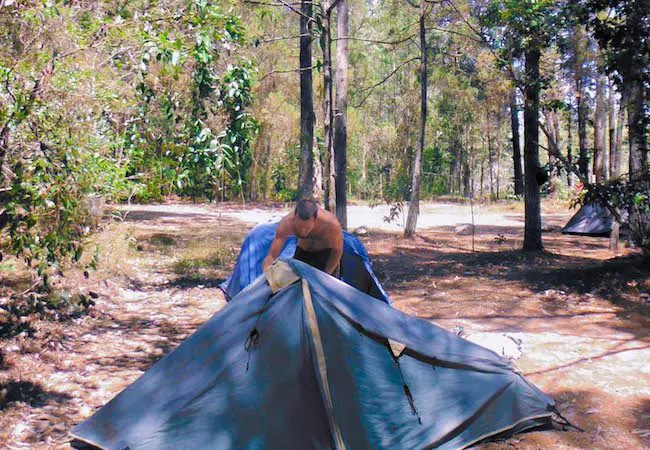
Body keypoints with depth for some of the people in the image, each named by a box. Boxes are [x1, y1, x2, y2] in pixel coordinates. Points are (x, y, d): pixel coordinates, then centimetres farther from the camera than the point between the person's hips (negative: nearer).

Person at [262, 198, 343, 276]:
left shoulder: (331, 224, -39)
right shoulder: (286, 224, -35)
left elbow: (337, 251, -18)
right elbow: (272, 256, -28)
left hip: (327, 252, -2)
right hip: (303, 251, 2)